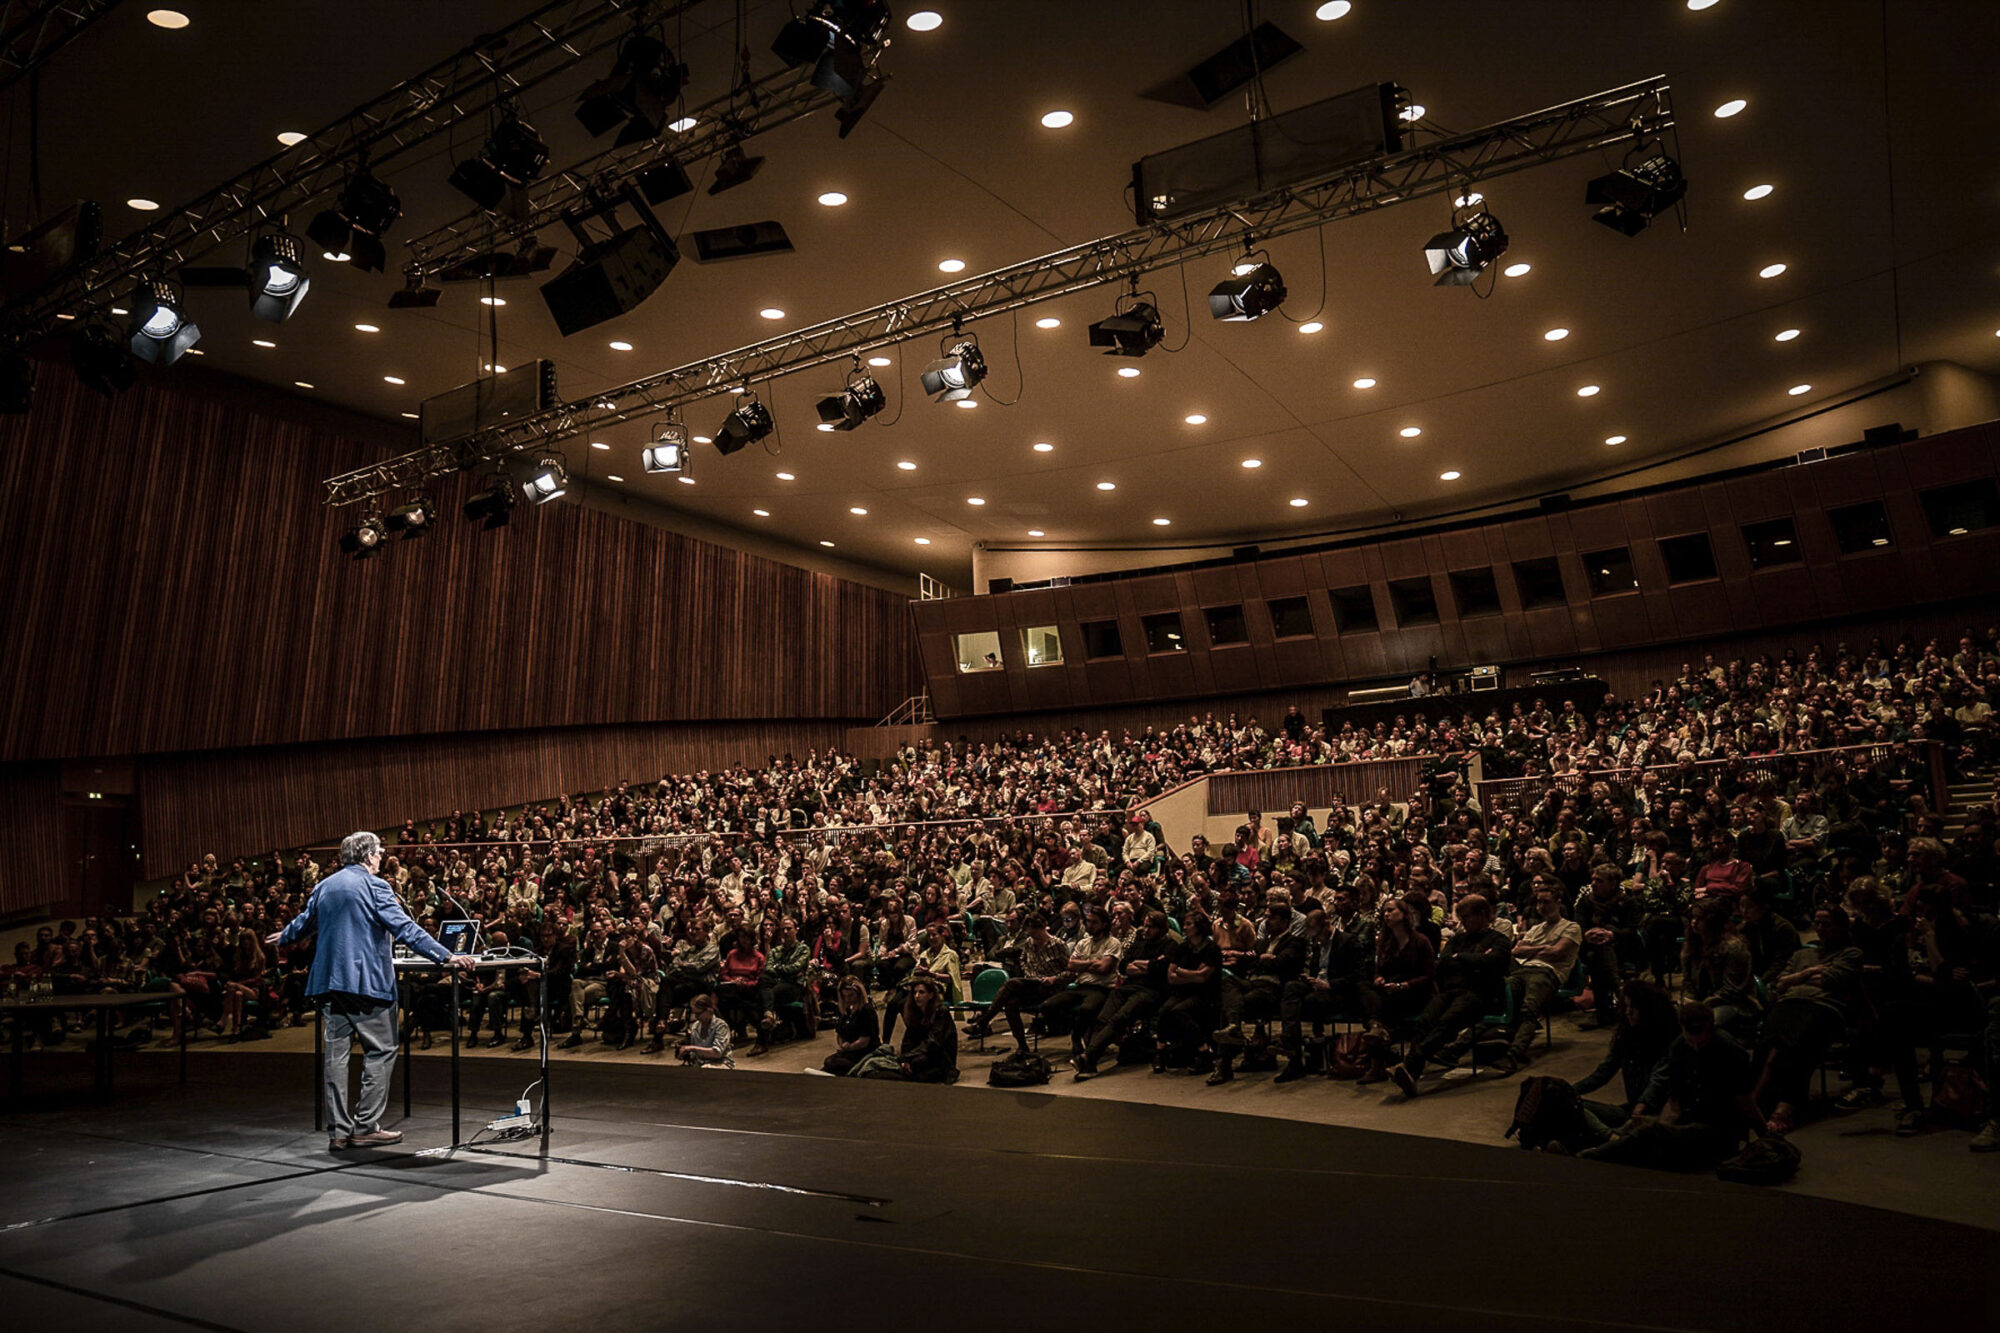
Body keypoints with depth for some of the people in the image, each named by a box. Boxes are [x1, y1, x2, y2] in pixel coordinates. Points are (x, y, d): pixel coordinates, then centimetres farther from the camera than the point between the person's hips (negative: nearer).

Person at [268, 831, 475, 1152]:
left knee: (336, 1053, 9)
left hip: (329, 980, 8)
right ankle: (365, 1126, 2)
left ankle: (338, 1131, 12)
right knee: (381, 1051, 2)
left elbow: (305, 921, 30)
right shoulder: (372, 885, -9)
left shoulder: (324, 887, 13)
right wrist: (446, 957, -20)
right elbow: (405, 927, -17)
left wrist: (283, 938, 54)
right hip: (367, 981, -7)